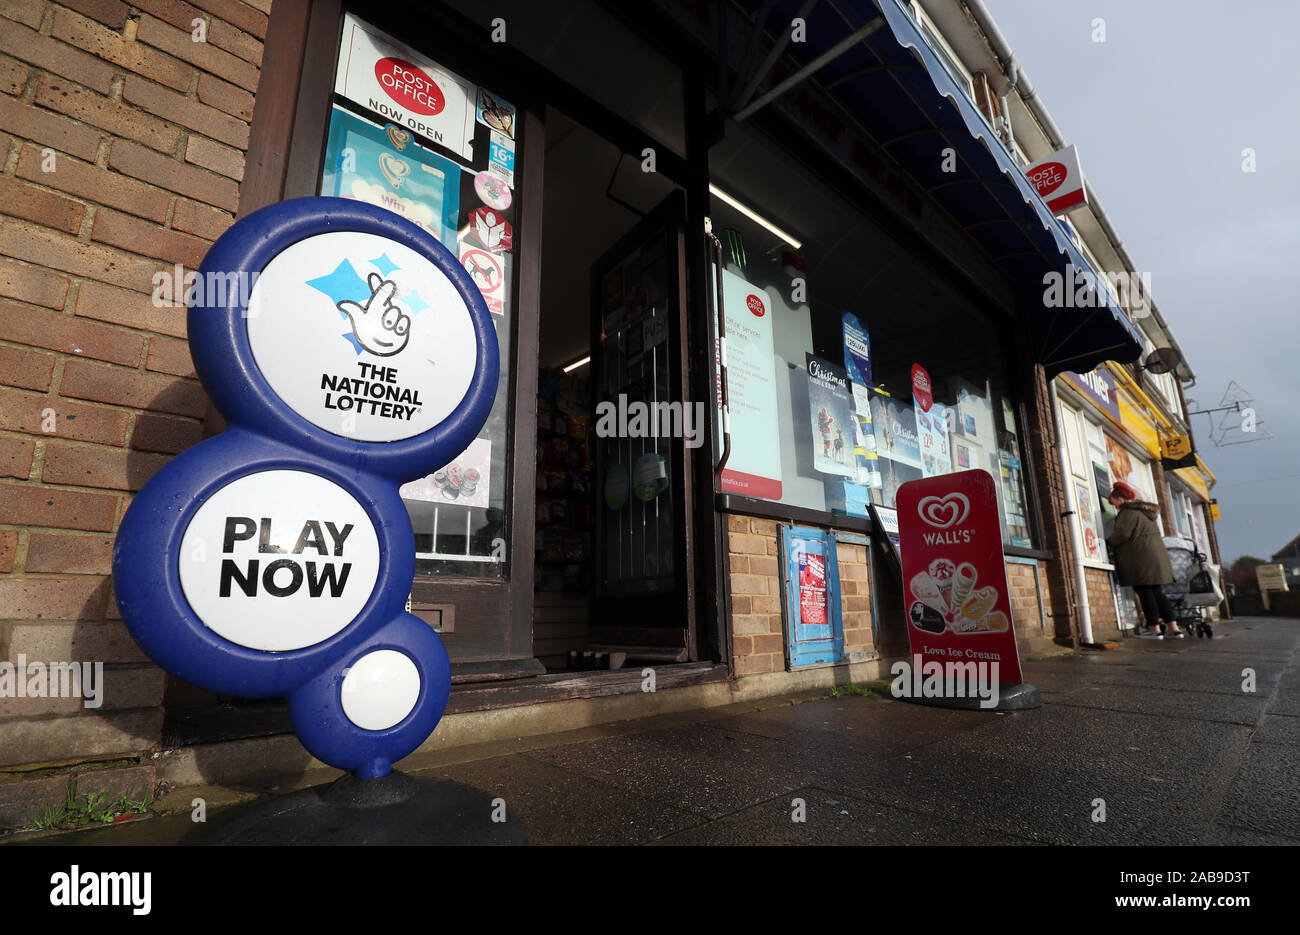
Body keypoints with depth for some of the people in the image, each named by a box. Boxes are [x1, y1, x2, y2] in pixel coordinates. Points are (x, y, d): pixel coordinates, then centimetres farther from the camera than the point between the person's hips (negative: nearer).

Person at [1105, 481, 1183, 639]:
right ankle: (1173, 627, 10)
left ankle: (1154, 628, -3)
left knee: (1143, 591, -5)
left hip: (1140, 559, -10)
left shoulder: (1129, 512, -11)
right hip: (1156, 555, 10)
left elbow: (1122, 534, -19)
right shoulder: (1145, 512, 22)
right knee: (1156, 591, 12)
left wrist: (1108, 542, -1)